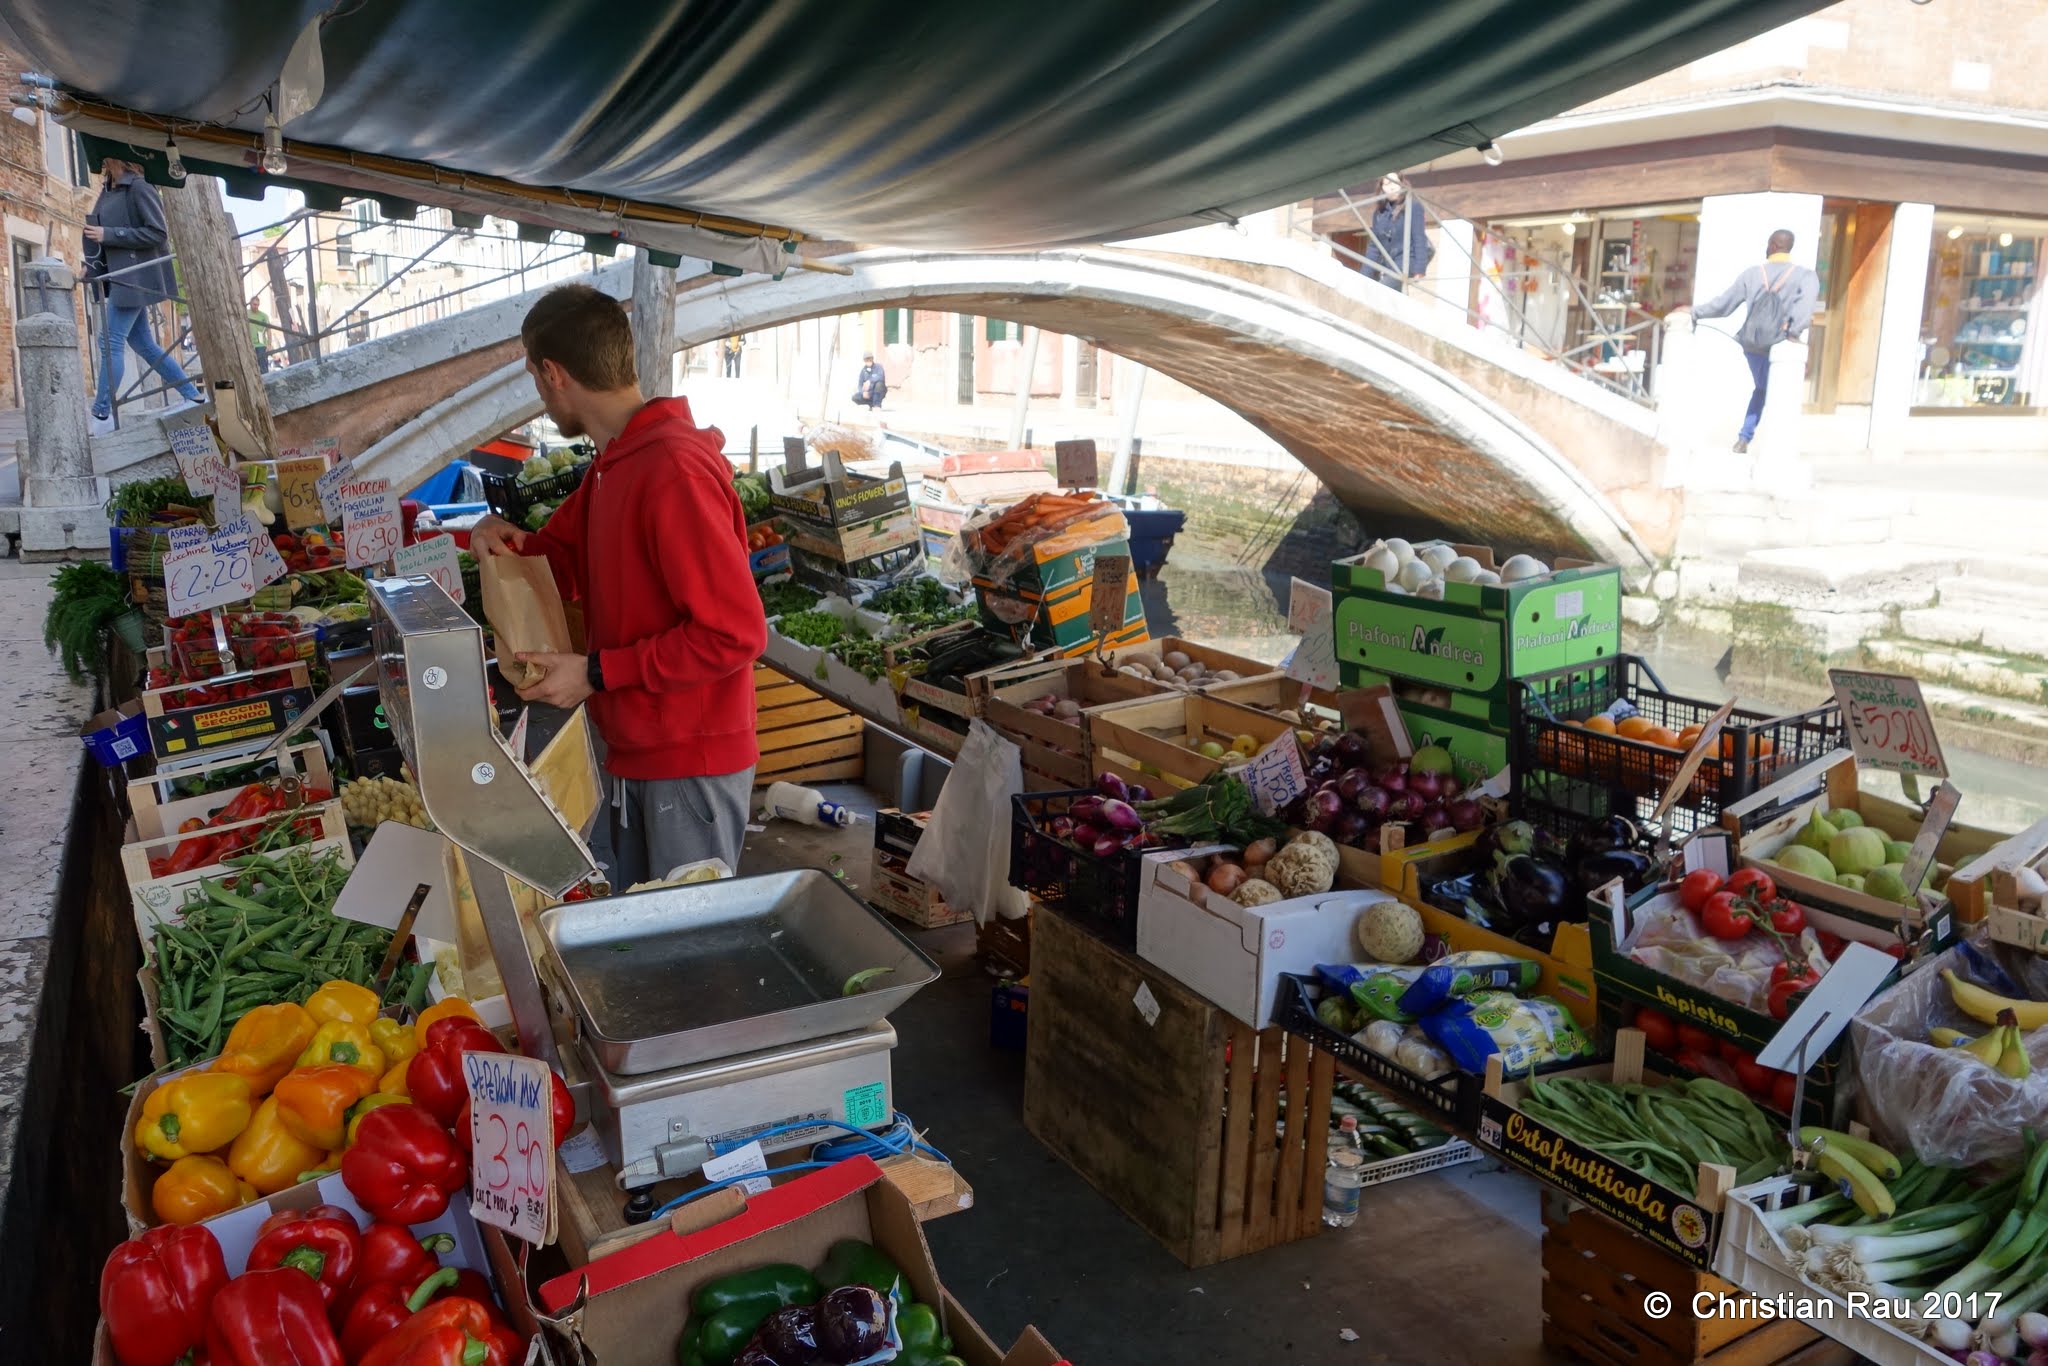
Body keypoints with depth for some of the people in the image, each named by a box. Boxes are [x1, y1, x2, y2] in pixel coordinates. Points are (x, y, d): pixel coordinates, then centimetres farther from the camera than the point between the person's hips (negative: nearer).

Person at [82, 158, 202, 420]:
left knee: (111, 341, -10)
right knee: (143, 343, 11)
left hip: (135, 277, -9)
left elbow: (158, 233, -16)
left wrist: (108, 234, -18)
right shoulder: (109, 191, 13)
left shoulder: (138, 188, -10)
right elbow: (104, 236, 20)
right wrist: (93, 268, 6)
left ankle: (101, 414, -7)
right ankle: (192, 395, 18)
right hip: (119, 277, 9)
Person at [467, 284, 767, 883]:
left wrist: (598, 673, -19)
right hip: (633, 749, 9)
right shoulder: (615, 461, 9)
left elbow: (734, 632, -25)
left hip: (689, 762, -9)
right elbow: (573, 559, 22)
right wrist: (512, 542, -1)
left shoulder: (675, 472, -22)